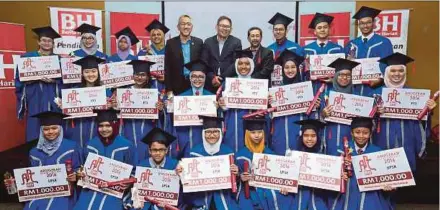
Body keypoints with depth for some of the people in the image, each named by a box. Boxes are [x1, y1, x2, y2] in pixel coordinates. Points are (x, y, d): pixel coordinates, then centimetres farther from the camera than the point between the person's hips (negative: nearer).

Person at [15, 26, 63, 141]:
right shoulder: (28, 57, 5)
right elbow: (21, 79, 0)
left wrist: (53, 80, -14)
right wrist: (37, 78, -17)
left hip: (53, 99, 1)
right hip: (35, 99, -1)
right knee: (35, 130, -3)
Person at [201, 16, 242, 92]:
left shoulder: (236, 42, 3)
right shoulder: (208, 42, 9)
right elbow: (204, 63, 5)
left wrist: (221, 78, -13)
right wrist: (212, 77, -11)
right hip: (211, 84, 2)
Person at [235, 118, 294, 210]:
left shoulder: (269, 152, 11)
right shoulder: (241, 154, 2)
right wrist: (241, 177, -20)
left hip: (269, 190, 3)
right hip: (250, 191, -2)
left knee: (287, 197, -21)